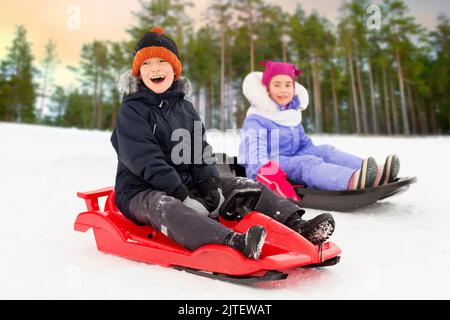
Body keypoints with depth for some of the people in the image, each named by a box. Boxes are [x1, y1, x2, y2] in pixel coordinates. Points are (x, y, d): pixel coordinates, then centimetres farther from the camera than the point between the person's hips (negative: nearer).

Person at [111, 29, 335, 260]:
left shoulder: (185, 108, 14)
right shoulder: (131, 111, -5)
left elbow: (200, 151, 6)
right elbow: (144, 159, -17)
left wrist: (210, 182, -12)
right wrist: (179, 192, -25)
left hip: (188, 184, 6)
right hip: (141, 192, -6)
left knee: (245, 187, -8)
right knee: (164, 207, -41)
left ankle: (296, 225, -18)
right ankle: (234, 243, -63)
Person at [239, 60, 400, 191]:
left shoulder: (293, 115, 17)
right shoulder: (256, 120, -11)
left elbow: (304, 144, 20)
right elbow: (256, 157, -21)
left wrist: (320, 156, 2)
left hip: (291, 160, 8)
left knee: (325, 150, -14)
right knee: (307, 162, -31)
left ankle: (375, 175, -34)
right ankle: (354, 181, -59)